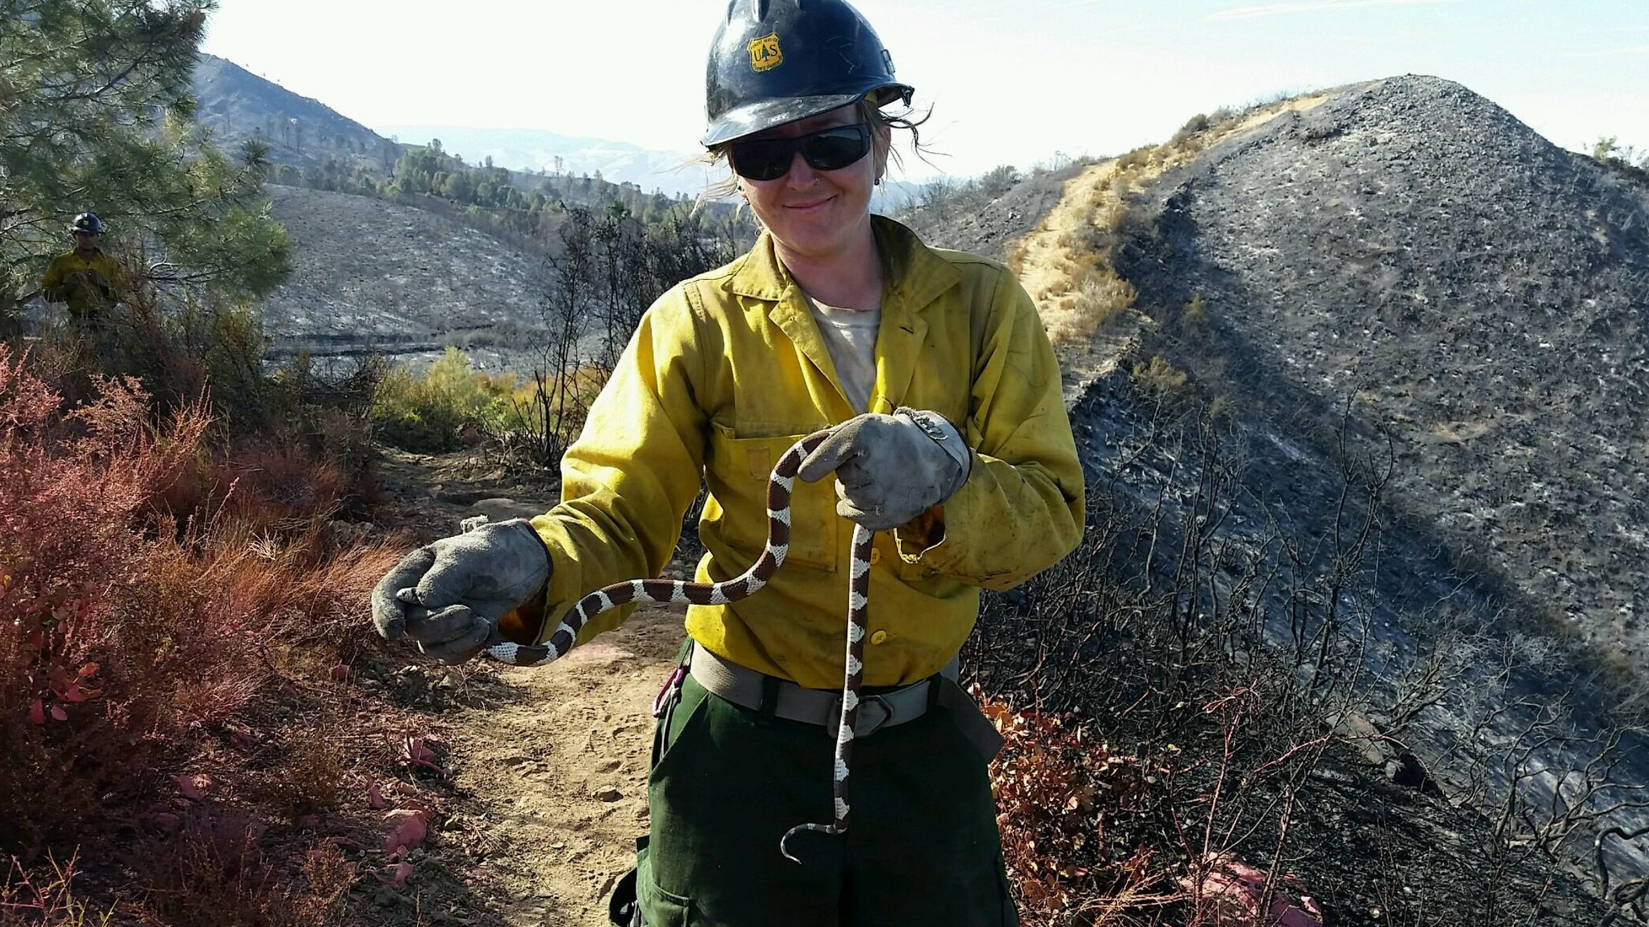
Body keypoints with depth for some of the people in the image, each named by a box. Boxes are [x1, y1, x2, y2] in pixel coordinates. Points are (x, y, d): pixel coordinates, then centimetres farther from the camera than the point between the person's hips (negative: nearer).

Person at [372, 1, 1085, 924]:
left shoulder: (980, 305, -4)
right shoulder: (697, 326, -7)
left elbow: (1051, 507, -11)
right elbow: (619, 519, -12)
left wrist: (939, 478, -32)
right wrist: (525, 566, -34)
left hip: (928, 745, 2)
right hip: (743, 746, -1)